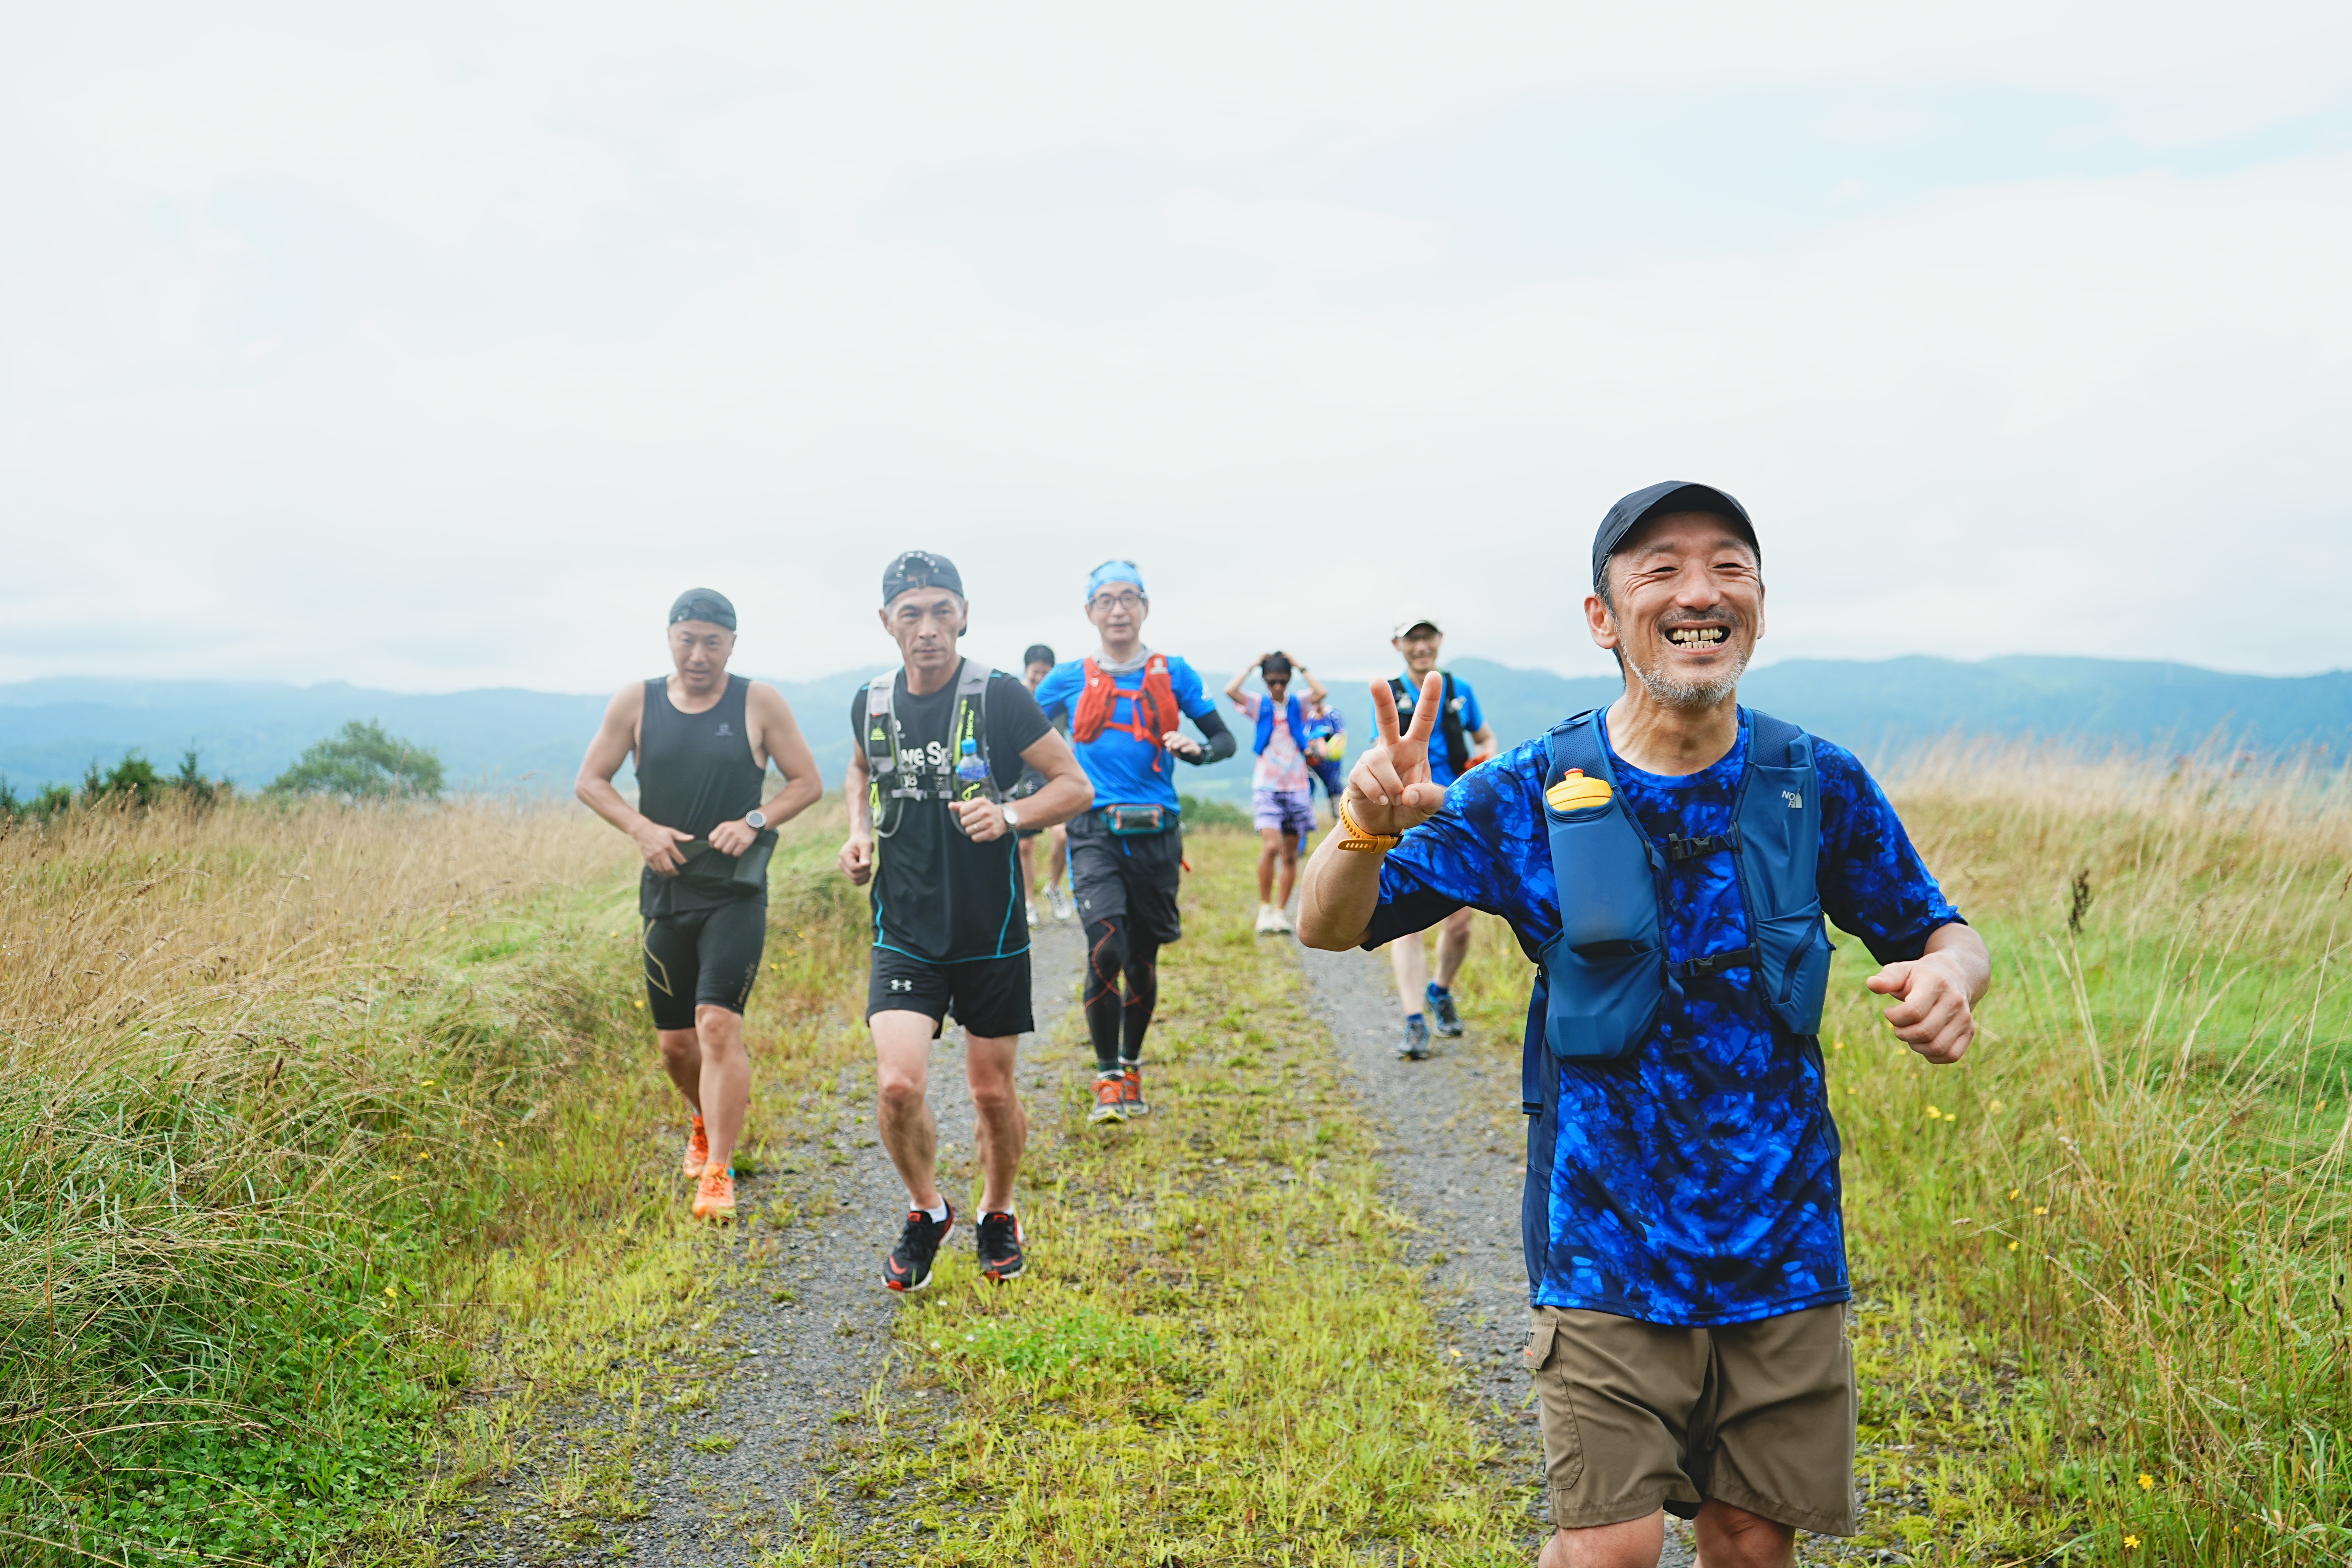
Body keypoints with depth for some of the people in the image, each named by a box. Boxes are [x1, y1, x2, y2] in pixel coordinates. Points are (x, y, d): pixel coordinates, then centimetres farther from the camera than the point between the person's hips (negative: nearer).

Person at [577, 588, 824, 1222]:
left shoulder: (760, 703, -2)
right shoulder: (636, 702, 4)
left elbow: (808, 782, 3)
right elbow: (590, 781, 9)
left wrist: (755, 822, -14)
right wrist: (643, 829, -8)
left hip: (738, 894, -3)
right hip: (667, 891, 3)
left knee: (718, 1024, -16)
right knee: (675, 1042, 10)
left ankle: (718, 1174, -9)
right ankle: (705, 1122, 40)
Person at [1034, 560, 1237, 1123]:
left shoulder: (1173, 673, 7)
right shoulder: (1070, 679, 8)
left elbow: (1225, 739, 8)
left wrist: (1197, 751, -14)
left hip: (1157, 833, 1)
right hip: (1096, 830, -1)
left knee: (1143, 960, 10)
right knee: (1106, 950, -19)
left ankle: (1132, 1067, 32)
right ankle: (1107, 1080, -5)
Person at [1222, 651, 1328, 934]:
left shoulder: (1299, 704, 7)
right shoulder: (1258, 705, 4)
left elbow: (1322, 693, -14)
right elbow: (1230, 690, -14)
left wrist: (1300, 667, -5)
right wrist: (1252, 666, -4)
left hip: (1297, 788, 2)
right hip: (1266, 787, -2)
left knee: (1290, 855, 6)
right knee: (1271, 847, -19)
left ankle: (1281, 911, 17)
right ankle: (1264, 908, -6)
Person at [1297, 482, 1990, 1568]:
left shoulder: (1817, 785, -2)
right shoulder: (1535, 796, -7)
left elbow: (1938, 932, 10)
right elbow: (1330, 928, -7)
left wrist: (1948, 973, -15)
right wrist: (1367, 828, -30)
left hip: (1783, 1245, 3)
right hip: (1606, 1247, -2)